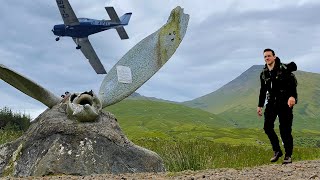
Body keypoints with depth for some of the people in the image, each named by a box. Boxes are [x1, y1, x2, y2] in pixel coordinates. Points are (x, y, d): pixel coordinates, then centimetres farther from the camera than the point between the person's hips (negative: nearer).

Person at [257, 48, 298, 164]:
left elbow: (292, 83, -14)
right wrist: (260, 105, 18)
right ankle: (277, 151, 7)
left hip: (285, 102, -5)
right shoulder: (263, 73, 12)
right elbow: (263, 90, 20)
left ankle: (288, 155, 3)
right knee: (267, 126, -7)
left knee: (285, 129, -6)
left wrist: (292, 96, -29)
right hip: (271, 102, 5)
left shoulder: (284, 69, -5)